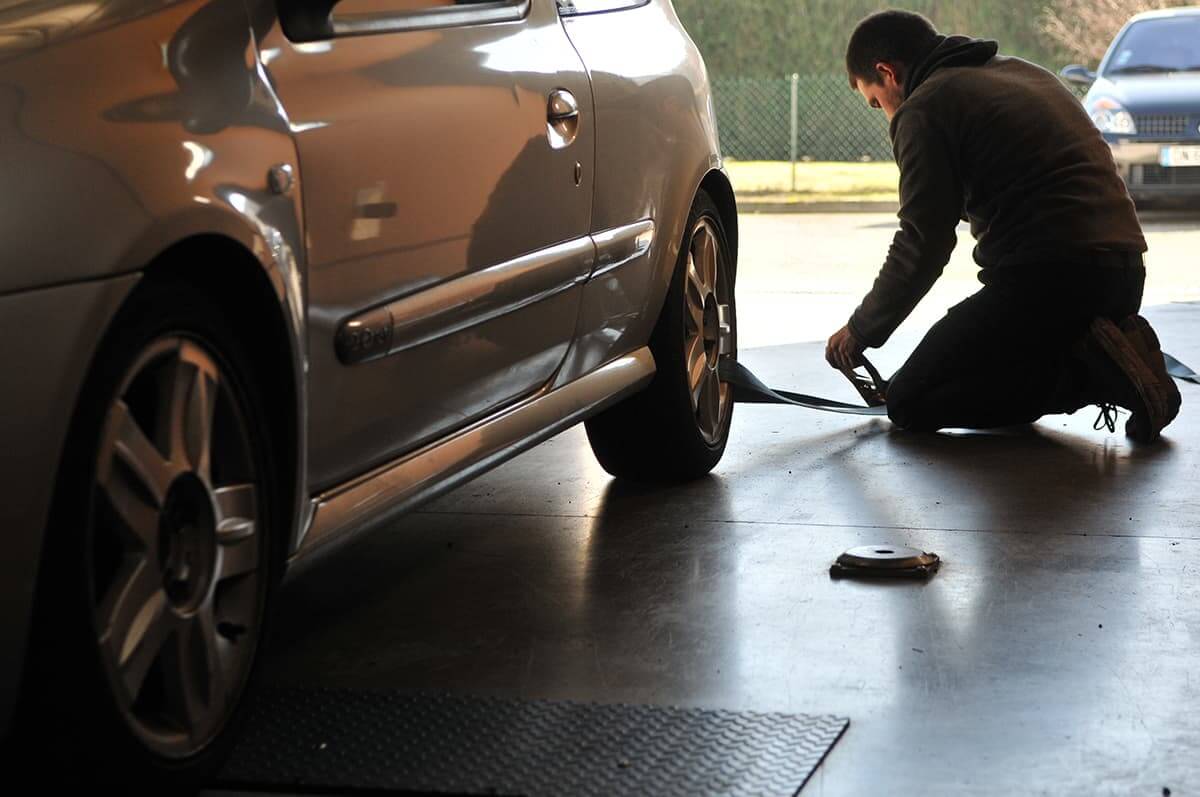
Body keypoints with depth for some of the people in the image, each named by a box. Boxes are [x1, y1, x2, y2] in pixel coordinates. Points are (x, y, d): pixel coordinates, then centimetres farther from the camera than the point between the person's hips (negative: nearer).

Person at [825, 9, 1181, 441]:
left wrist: (861, 330, 6)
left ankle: (1086, 371, -13)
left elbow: (923, 244, -8)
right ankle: (1106, 356, 3)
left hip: (1049, 274, -9)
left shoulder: (924, 109, -2)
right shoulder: (1025, 72, 24)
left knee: (909, 405, 0)